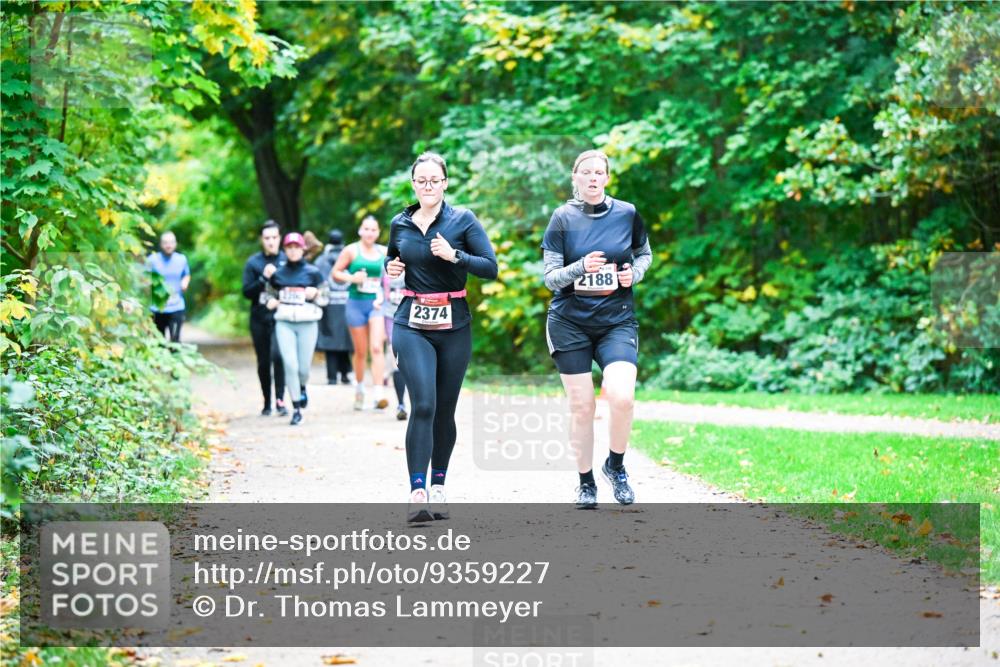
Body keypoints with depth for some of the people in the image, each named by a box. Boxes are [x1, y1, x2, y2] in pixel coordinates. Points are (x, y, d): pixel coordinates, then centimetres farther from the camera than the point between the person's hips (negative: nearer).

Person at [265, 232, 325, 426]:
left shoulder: (313, 273, 4)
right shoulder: (277, 274, 9)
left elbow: (324, 299, 8)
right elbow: (269, 295, 23)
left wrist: (315, 295, -12)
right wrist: (271, 301, 1)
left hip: (307, 324, -1)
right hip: (284, 324, 1)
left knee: (304, 367, 2)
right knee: (290, 364, -12)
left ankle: (302, 388, 39)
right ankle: (296, 408, -3)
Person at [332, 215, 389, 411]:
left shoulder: (384, 253, 7)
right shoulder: (351, 251, 1)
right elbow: (336, 272, 3)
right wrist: (351, 278, -14)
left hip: (378, 303, 0)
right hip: (356, 303, 0)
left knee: (377, 347, -15)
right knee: (360, 351, 8)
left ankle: (379, 394, -21)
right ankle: (359, 389, 31)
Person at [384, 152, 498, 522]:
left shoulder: (463, 220, -1)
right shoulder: (400, 224, 8)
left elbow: (491, 267, -6)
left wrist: (454, 255, -19)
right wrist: (390, 266, 5)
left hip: (454, 326, 0)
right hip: (412, 324, 0)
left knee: (445, 409, 6)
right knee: (423, 405, -15)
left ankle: (438, 487, 21)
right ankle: (417, 492, -19)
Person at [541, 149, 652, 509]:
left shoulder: (626, 213, 1)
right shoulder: (563, 218, -3)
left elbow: (645, 253, 19)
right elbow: (550, 277, -5)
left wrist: (634, 272, -2)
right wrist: (581, 267, -23)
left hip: (617, 320, 0)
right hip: (570, 321, 0)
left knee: (621, 396, -19)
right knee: (581, 406, 2)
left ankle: (615, 465, 7)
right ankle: (586, 483, 19)